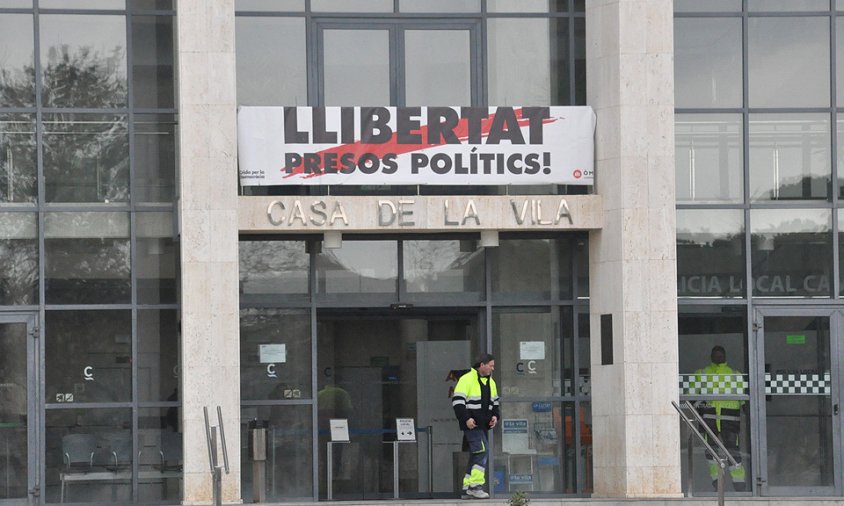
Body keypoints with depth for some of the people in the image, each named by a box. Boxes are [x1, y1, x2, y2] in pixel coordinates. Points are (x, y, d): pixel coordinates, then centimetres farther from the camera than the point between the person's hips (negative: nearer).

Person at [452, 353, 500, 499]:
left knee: (476, 456, 9)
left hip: (483, 425, 9)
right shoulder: (467, 379, -10)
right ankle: (475, 485, -17)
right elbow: (457, 401, -14)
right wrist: (466, 418, -20)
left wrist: (495, 416, 8)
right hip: (471, 424, -9)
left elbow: (494, 402, 26)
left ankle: (467, 489, 14)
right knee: (482, 451, -18)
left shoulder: (490, 382, 16)